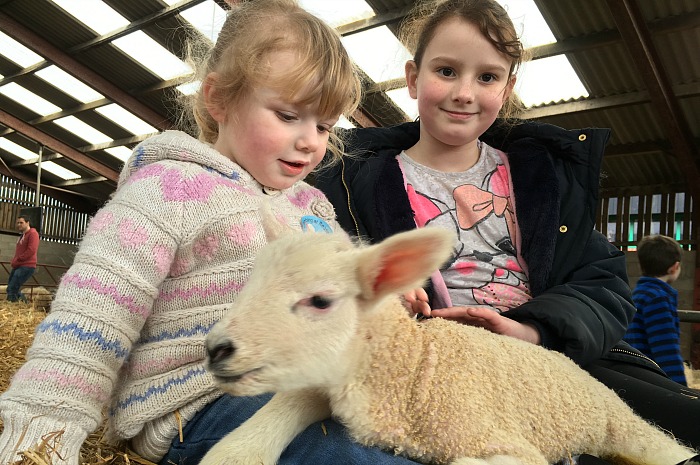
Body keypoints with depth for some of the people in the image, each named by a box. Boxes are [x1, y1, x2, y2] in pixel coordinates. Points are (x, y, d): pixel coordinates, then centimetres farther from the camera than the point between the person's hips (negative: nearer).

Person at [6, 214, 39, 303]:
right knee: (13, 289, 13)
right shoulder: (22, 236, 21)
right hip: (18, 266, 10)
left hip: (27, 266, -10)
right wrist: (14, 261, 5)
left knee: (11, 289, -14)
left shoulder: (32, 233, -8)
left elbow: (31, 250, -19)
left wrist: (17, 260, -15)